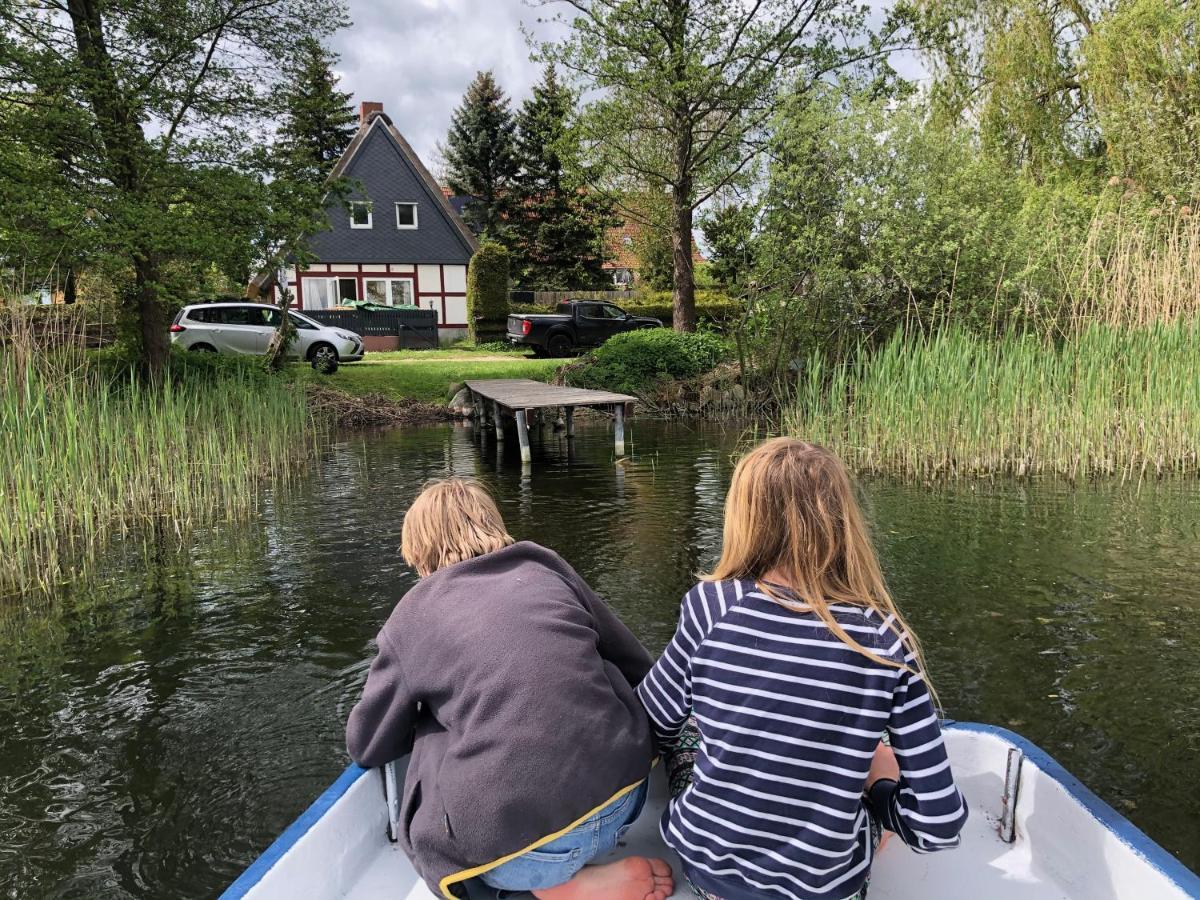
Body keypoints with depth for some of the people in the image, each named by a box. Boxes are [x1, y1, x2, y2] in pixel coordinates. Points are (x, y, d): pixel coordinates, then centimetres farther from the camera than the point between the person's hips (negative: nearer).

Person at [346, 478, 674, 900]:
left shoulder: (412, 614, 7)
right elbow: (639, 670, 18)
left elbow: (368, 747, 17)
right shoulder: (548, 569, 12)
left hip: (518, 839, -4)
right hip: (624, 795, 4)